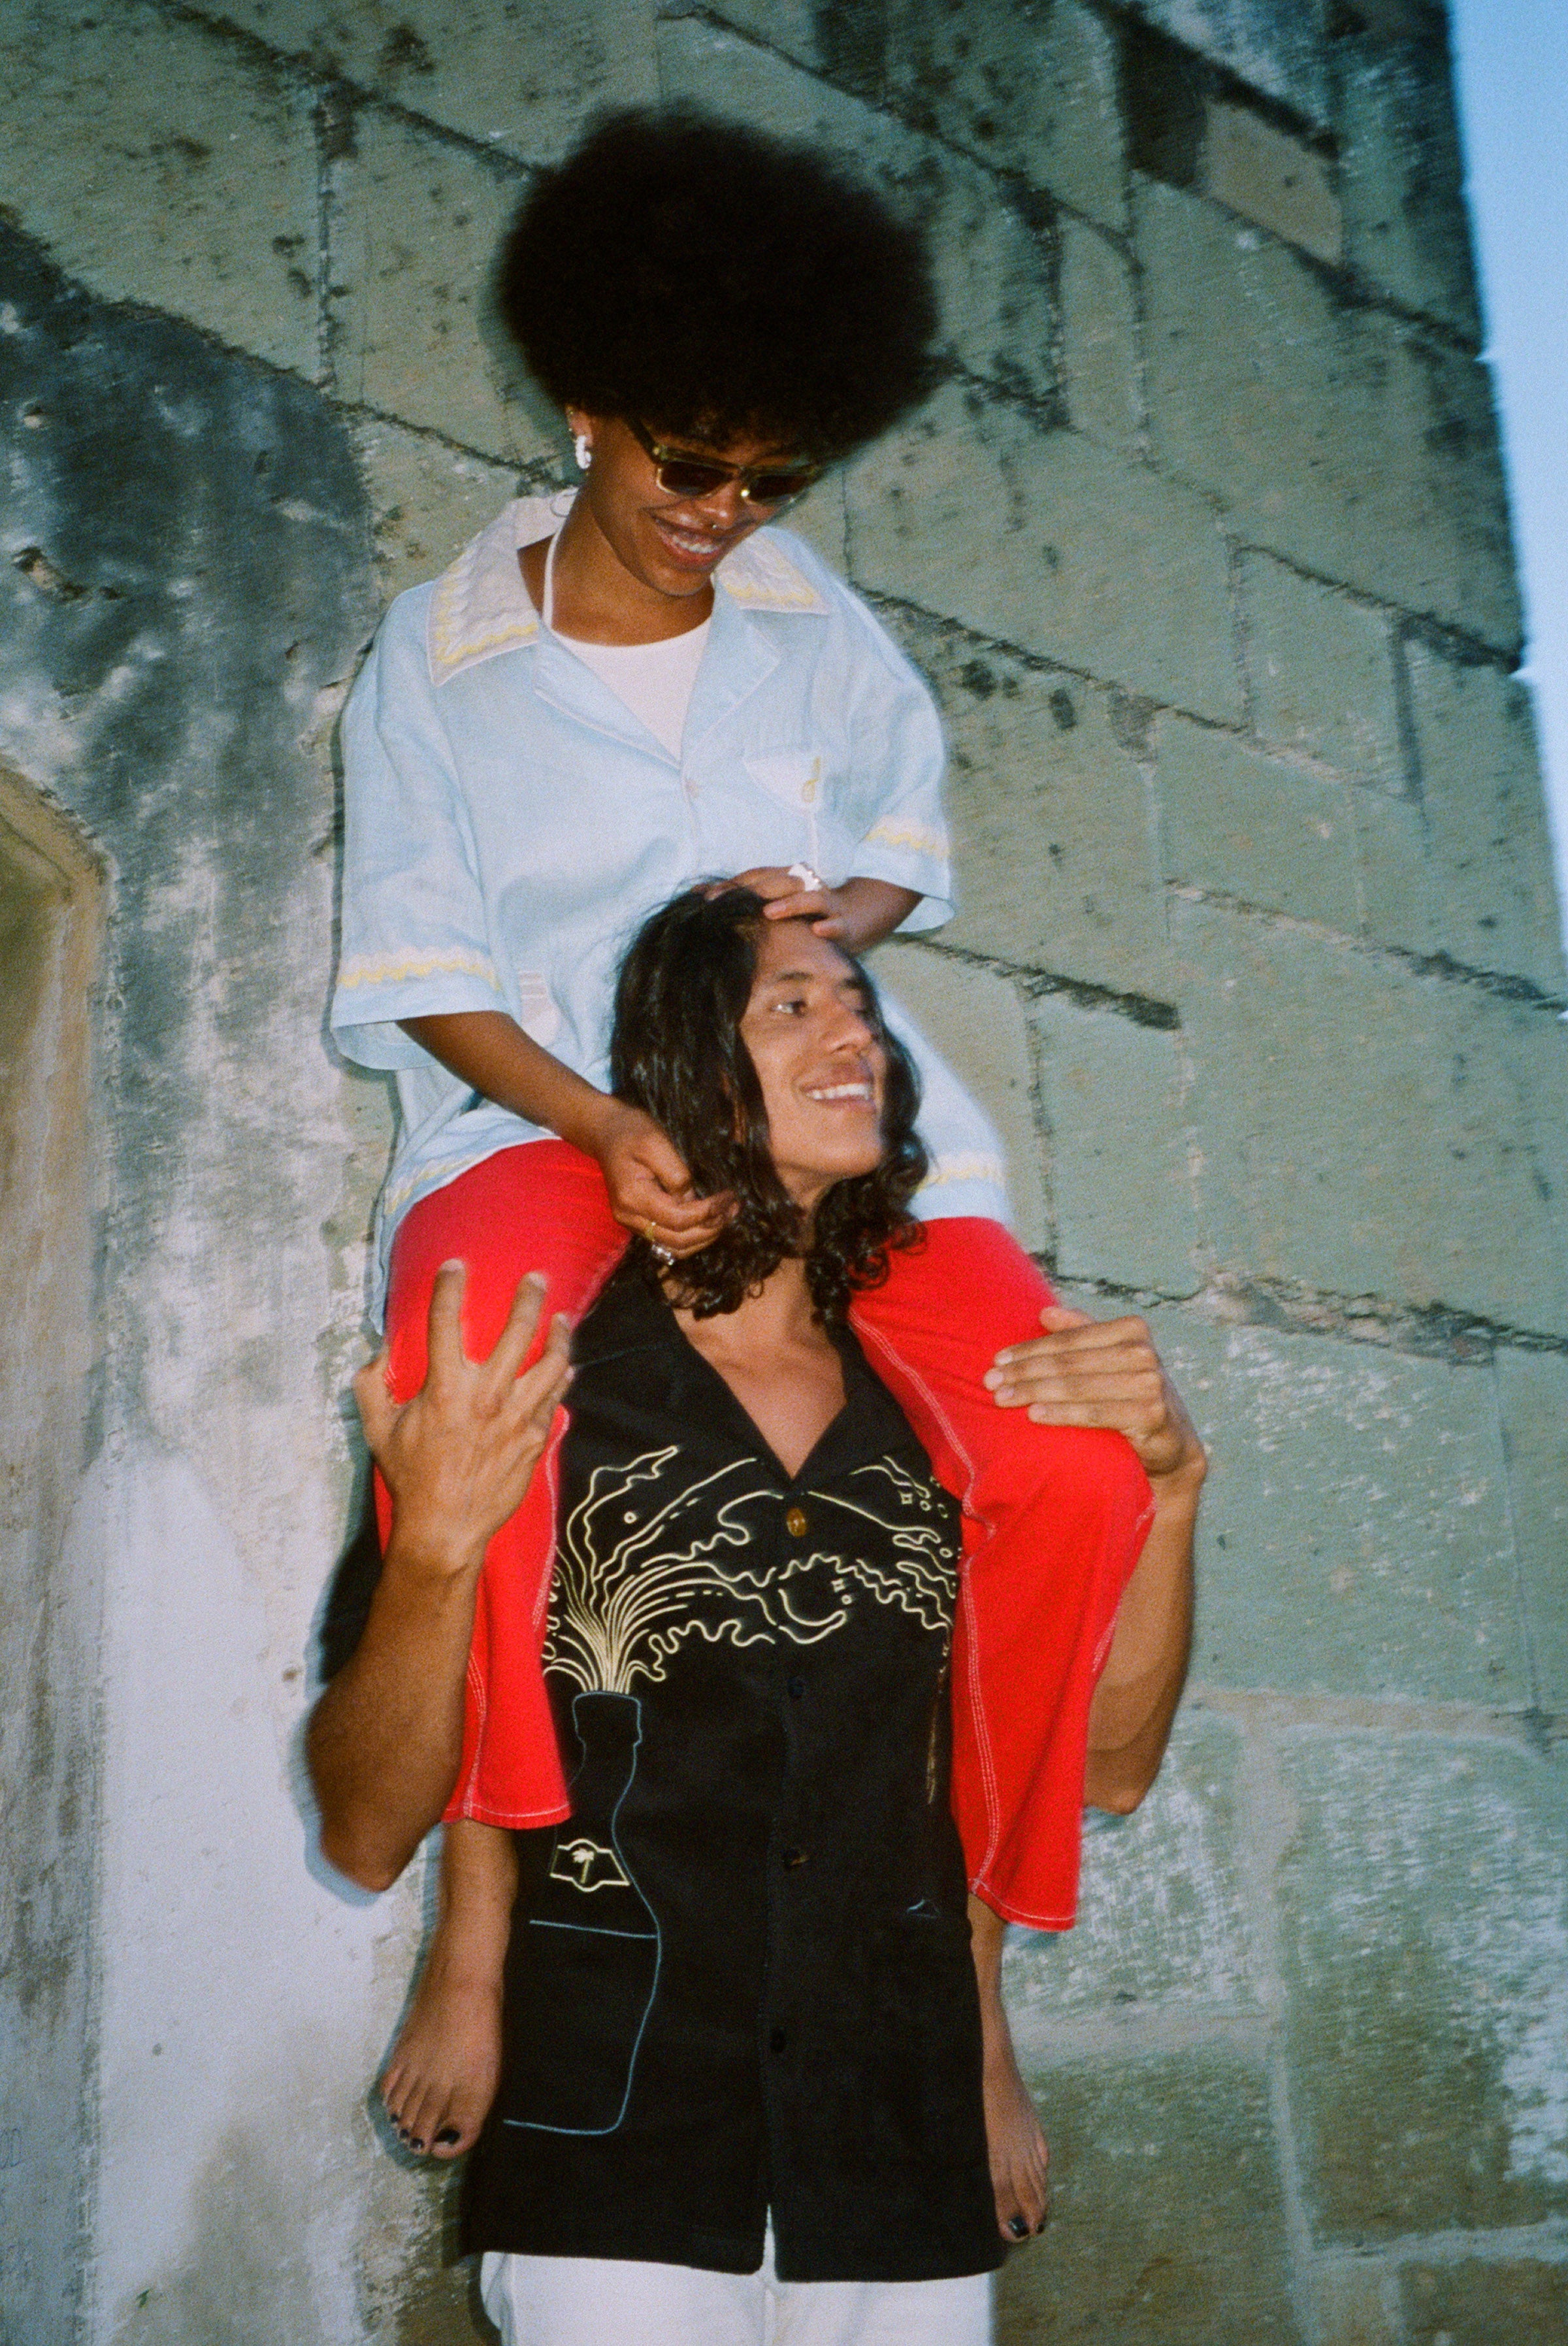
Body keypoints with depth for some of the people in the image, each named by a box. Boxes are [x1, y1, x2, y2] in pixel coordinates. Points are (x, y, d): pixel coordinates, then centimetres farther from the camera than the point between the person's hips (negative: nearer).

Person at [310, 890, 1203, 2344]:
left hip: (907, 2184, 4)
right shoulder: (542, 1397, -4)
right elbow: (367, 1835, -8)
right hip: (610, 2173, -3)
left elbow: (1108, 1764, 10)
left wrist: (1168, 1483, -4)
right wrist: (436, 1548, -24)